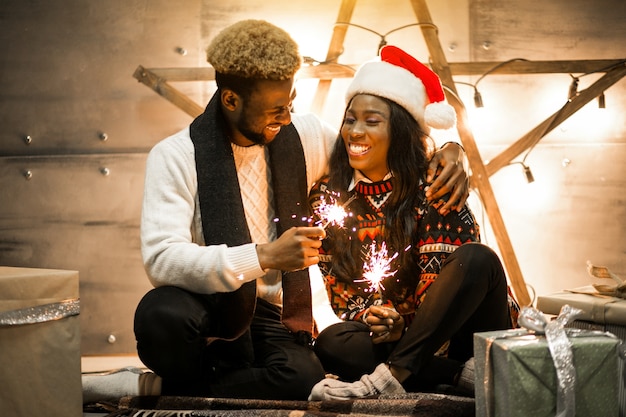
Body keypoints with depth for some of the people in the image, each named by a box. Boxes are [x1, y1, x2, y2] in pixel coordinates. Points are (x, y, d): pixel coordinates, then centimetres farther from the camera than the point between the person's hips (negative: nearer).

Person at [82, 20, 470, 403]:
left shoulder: (304, 135, 5)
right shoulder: (175, 156, -8)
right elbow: (161, 259, -20)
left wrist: (448, 151, -2)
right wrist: (264, 256, -28)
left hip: (271, 316, 4)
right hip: (205, 306, -4)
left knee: (304, 378, -32)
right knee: (162, 314, -40)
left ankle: (157, 386, -11)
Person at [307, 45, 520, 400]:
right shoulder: (328, 195, 0)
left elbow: (436, 284, -14)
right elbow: (338, 291, 2)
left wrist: (399, 324, -30)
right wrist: (367, 317, -19)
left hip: (464, 331, -3)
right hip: (393, 336, 3)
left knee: (477, 258, -31)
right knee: (332, 342, -26)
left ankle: (391, 376, -34)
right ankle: (463, 375, -26)